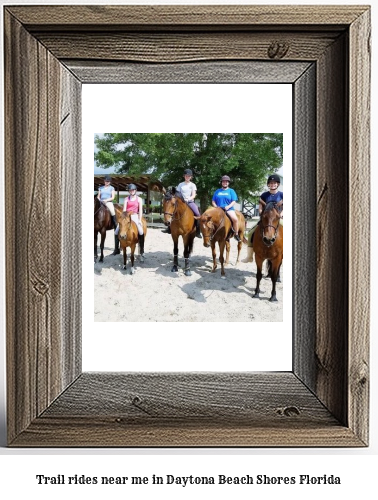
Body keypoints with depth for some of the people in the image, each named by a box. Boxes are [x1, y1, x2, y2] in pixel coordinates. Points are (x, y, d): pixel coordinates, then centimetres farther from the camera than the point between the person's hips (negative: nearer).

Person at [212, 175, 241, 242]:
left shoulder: (231, 191, 10)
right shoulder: (217, 191, 16)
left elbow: (234, 201, 2)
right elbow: (213, 201, 16)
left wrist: (228, 206, -15)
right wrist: (216, 206, -4)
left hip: (229, 209, -3)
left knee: (235, 219, -29)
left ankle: (236, 234, -12)